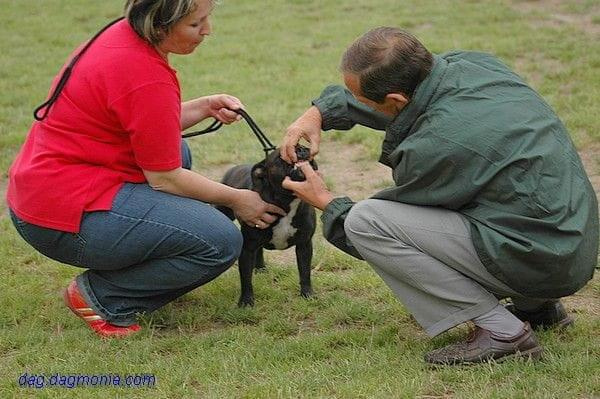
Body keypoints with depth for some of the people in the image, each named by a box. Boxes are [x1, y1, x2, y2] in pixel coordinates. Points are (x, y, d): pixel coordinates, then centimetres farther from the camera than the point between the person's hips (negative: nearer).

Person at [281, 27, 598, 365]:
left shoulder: (435, 144, -22)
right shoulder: (473, 64, -1)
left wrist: (326, 201, 13)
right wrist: (319, 113, 12)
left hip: (539, 259, -9)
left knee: (363, 220, -13)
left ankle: (501, 331, -9)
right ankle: (537, 306, 21)